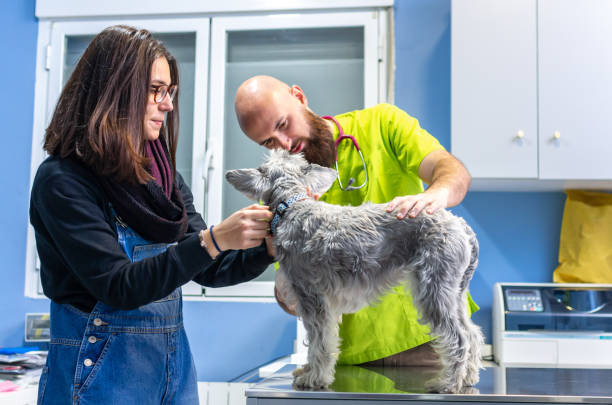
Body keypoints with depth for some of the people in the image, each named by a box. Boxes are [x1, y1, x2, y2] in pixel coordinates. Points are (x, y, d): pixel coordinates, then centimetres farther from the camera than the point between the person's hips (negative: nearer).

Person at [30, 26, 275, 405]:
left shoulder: (163, 175, 6)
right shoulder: (63, 181, -14)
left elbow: (208, 271, 6)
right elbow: (118, 286, -21)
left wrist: (267, 248, -11)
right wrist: (213, 240, -28)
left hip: (175, 362, 6)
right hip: (102, 371, -6)